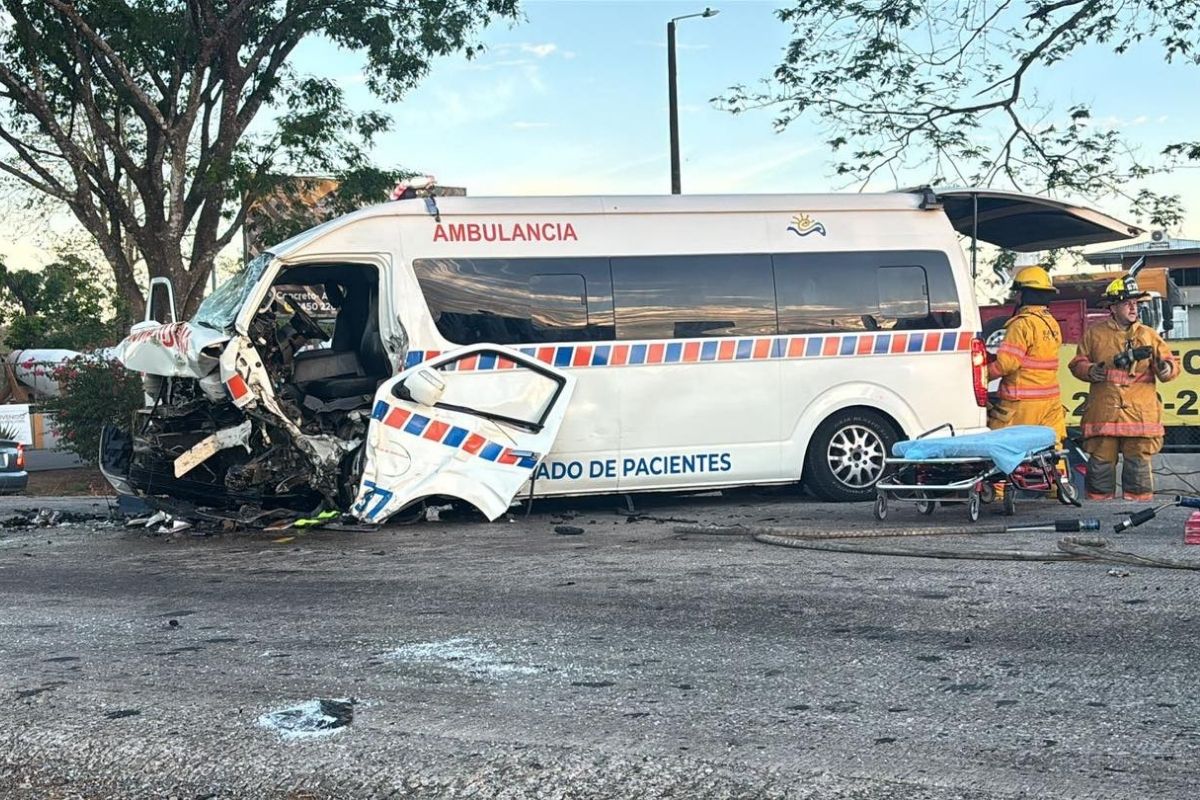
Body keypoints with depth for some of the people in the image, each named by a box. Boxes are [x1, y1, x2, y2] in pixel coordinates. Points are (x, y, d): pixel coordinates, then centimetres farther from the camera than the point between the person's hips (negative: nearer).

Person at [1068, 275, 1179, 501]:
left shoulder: (1148, 335, 12)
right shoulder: (1094, 334, 9)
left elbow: (1170, 363, 9)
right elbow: (1077, 363, 12)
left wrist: (1166, 368, -14)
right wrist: (1090, 371, -9)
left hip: (1140, 413, 1)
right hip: (1103, 412, -1)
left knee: (1138, 463, 2)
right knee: (1100, 462, 2)